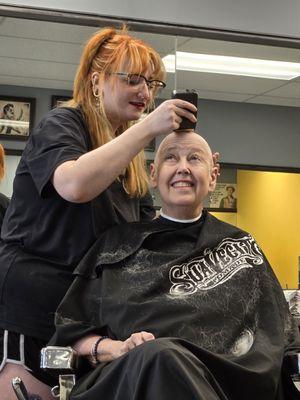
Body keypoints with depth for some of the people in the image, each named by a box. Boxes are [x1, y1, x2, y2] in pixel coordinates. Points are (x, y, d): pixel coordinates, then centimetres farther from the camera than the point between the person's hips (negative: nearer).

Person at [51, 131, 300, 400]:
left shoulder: (240, 246, 22)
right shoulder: (117, 244, 19)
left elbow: (275, 338, 17)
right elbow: (71, 331, 16)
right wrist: (117, 349, -6)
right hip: (131, 375, 0)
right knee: (157, 356, -37)